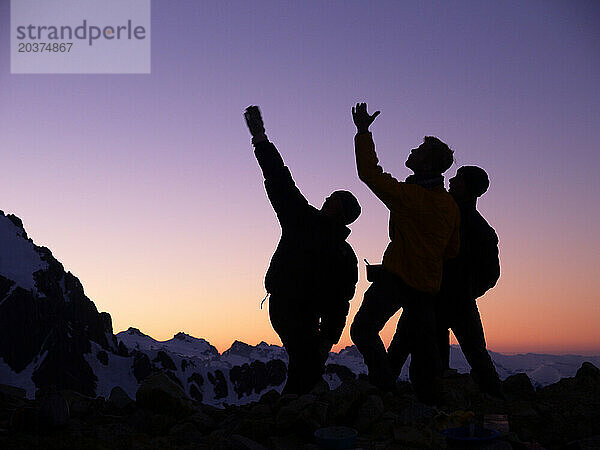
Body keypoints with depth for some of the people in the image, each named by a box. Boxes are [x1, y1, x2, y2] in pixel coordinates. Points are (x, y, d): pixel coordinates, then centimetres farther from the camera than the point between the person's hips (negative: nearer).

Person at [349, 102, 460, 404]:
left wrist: (363, 131, -5)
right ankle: (428, 398, 17)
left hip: (397, 276, -7)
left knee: (363, 328, 1)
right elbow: (452, 251, 14)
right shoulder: (449, 205, 7)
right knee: (423, 342, 13)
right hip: (428, 283, 7)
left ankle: (385, 386, -7)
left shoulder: (409, 195, -15)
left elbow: (369, 173, -11)